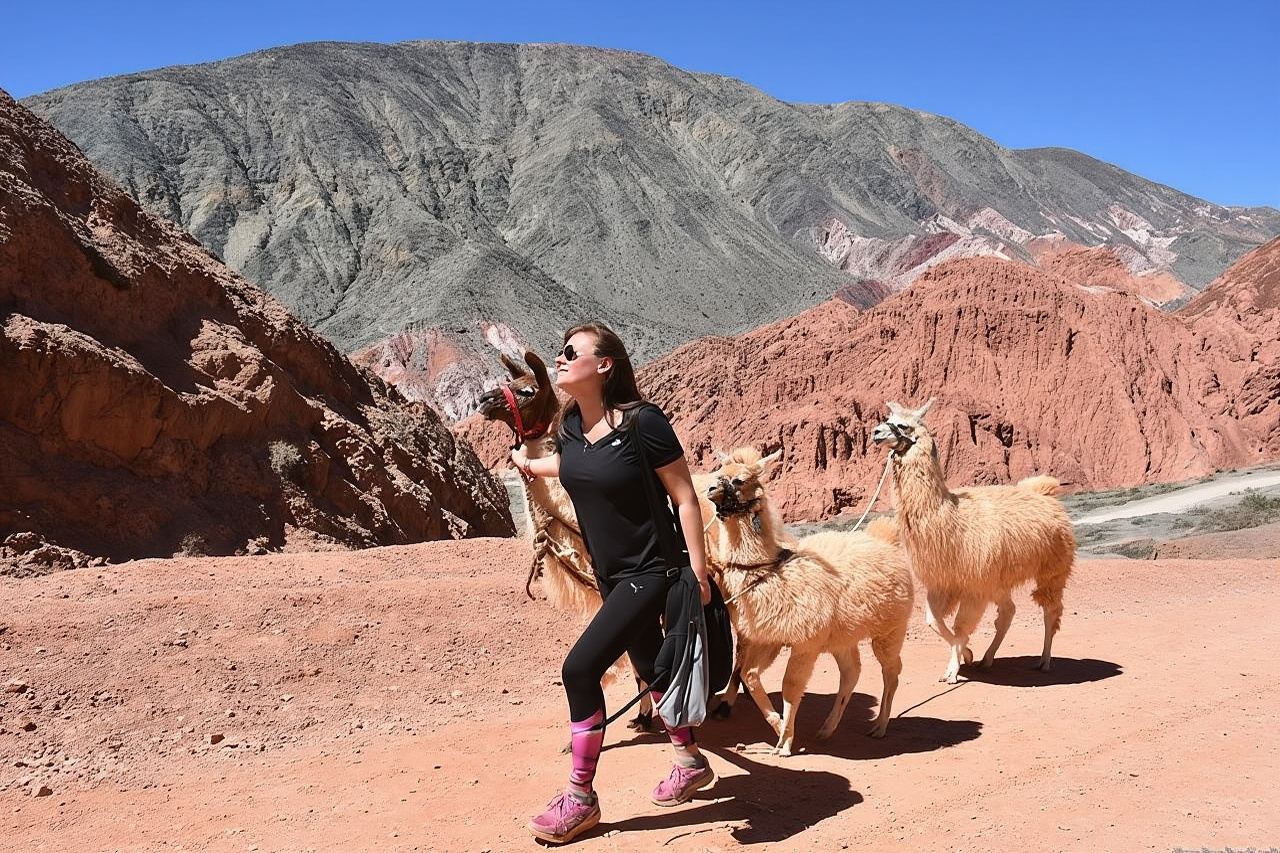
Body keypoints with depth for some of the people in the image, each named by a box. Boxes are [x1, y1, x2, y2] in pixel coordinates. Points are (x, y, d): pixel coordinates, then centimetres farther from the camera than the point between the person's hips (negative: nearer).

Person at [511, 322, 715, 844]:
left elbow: (685, 497, -18)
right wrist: (528, 463, 28)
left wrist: (698, 573, -18)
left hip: (650, 573, -8)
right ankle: (691, 762, 42)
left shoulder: (641, 421, -22)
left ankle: (580, 797, 3)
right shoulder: (571, 424, -2)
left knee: (580, 668, -13)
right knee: (648, 665, 21)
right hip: (610, 573, 8)